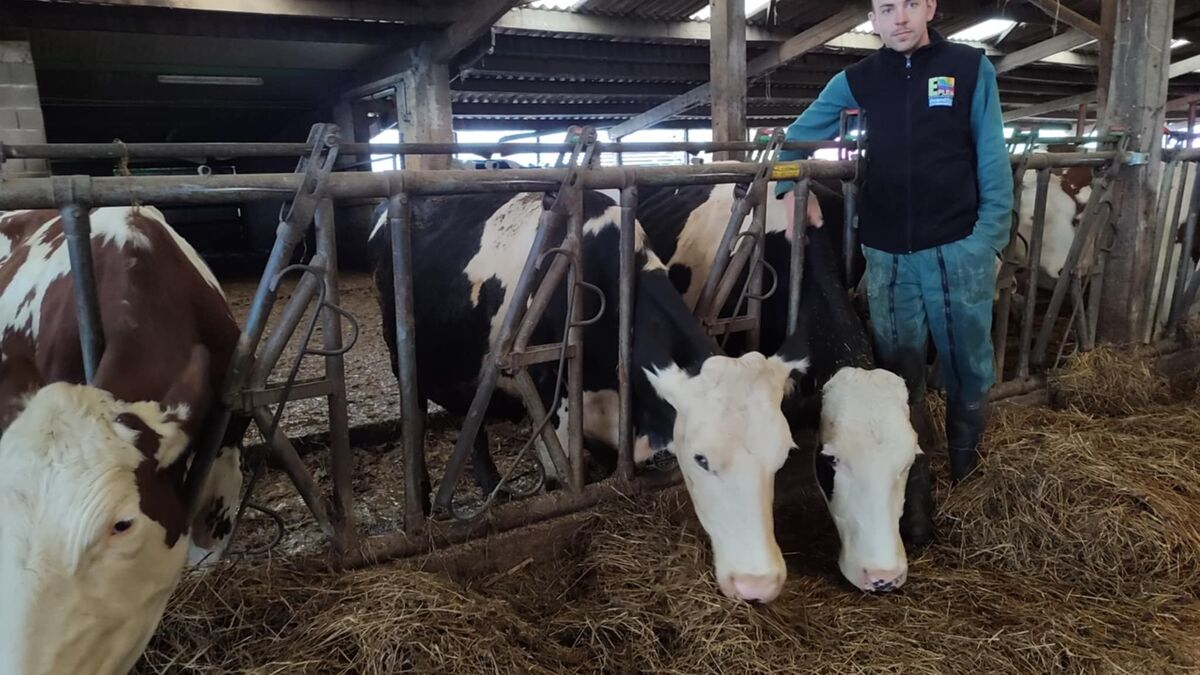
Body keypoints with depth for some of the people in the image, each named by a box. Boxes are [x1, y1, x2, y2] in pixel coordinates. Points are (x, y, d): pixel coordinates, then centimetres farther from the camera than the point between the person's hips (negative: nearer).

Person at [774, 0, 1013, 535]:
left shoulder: (971, 68, 1)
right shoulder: (857, 81, 6)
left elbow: (993, 161, 0)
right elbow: (799, 135, 17)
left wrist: (988, 239, -7)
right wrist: (789, 188, 1)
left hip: (957, 249, -1)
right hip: (887, 254, 2)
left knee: (968, 370, 8)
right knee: (898, 373, 10)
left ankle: (966, 468, 31)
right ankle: (911, 483, 26)